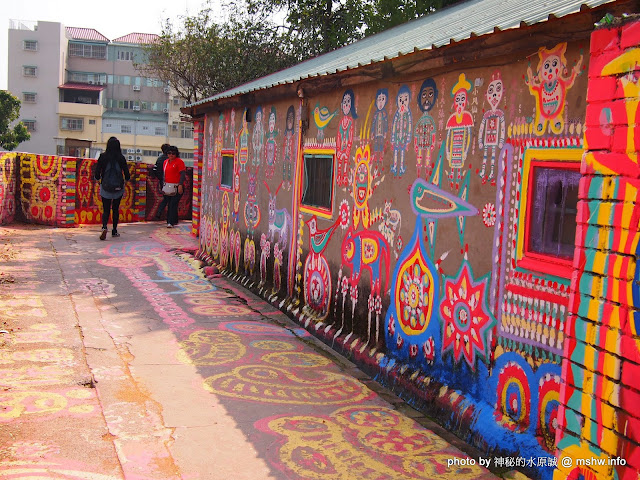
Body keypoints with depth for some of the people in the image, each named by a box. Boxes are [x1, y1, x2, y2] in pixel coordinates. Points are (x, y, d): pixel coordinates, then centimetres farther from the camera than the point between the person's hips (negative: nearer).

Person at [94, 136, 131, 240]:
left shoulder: (103, 157, -5)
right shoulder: (121, 158, -6)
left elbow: (97, 174, -4)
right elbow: (127, 174, -3)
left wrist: (99, 177, 19)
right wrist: (127, 178, 20)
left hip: (105, 187, 0)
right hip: (118, 188, 0)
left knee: (106, 210, 5)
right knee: (115, 209, 16)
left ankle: (104, 227, -20)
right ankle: (114, 231, 20)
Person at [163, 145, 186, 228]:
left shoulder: (179, 161, -9)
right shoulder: (166, 162, 13)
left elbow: (183, 174, -15)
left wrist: (180, 185, -24)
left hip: (177, 187, -7)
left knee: (173, 204, -13)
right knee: (170, 204, 12)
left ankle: (171, 222, -16)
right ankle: (175, 221, 25)